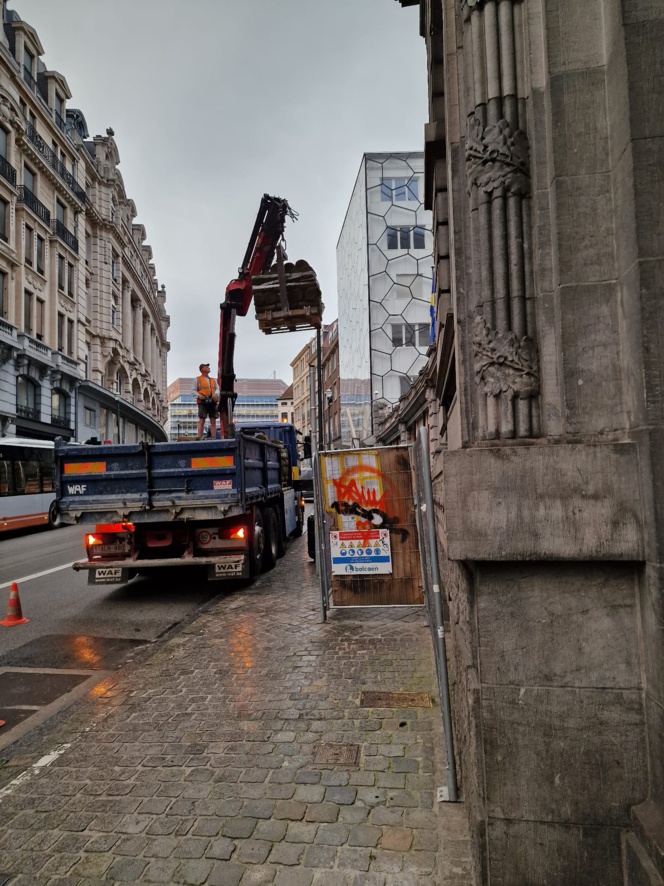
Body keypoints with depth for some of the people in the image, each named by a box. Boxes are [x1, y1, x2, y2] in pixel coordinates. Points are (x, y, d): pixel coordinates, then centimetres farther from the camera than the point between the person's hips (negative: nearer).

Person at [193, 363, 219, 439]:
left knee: (213, 421, -2)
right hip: (203, 402, -4)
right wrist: (198, 395, -14)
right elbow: (193, 391, 5)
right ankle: (200, 437, -15)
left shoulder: (213, 380, 23)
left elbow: (218, 389, 12)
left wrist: (216, 394, -11)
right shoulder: (197, 379, 12)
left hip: (212, 402, 4)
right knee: (202, 420, -12)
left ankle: (214, 438, -4)